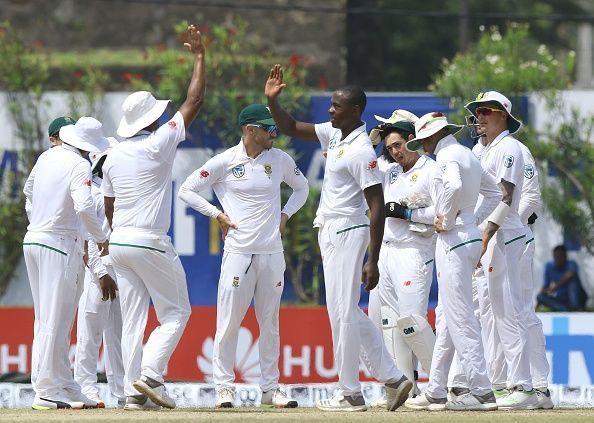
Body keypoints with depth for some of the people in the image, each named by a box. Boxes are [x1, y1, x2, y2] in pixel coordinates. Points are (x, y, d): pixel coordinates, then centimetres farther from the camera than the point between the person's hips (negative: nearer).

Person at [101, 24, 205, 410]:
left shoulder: (113, 157, 10)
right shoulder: (159, 144, -9)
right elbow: (194, 102, -5)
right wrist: (199, 57, 3)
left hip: (119, 243, 6)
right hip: (151, 243, -6)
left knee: (132, 318, 6)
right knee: (176, 312, 4)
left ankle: (134, 392, 1)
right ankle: (151, 373, -14)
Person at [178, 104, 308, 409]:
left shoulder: (281, 160, 6)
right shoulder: (225, 162, -4)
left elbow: (301, 188, 23)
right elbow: (187, 190, 1)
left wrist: (285, 215, 9)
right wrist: (217, 214, -5)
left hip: (272, 252, 4)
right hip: (238, 252, -4)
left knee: (270, 323, 8)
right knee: (228, 322, -5)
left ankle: (270, 388, 15)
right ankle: (224, 388, 1)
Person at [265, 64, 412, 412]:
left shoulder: (362, 151, -18)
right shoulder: (334, 134, 8)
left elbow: (377, 207, -20)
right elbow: (292, 128, 19)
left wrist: (373, 261, -22)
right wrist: (272, 100, 1)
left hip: (348, 233, -10)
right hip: (331, 232, 10)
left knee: (343, 311, -5)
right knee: (347, 311, 12)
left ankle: (350, 393, 0)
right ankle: (392, 377, 14)